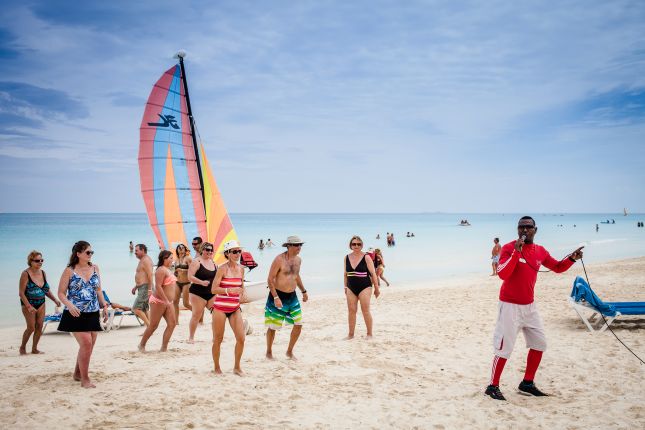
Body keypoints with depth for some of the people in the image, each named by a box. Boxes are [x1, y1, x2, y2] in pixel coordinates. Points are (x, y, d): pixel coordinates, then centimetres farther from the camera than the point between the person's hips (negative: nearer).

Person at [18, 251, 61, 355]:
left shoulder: (43, 273, 6)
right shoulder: (26, 274, -13)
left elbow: (47, 290, 16)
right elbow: (21, 293, -15)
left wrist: (55, 300, 4)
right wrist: (28, 306, -23)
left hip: (41, 304, 6)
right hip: (28, 304, -6)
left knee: (39, 326, 2)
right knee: (31, 327, -6)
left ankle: (34, 348, 15)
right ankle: (22, 347, 16)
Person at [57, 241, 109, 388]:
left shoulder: (94, 268, 8)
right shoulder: (69, 271, -6)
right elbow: (61, 293, -5)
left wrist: (104, 306, 11)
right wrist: (69, 305, -22)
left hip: (93, 313, 5)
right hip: (76, 314, -5)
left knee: (89, 345, 9)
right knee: (86, 344, -13)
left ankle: (77, 373, 30)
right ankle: (85, 380, -2)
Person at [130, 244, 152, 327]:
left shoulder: (146, 260, -13)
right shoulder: (142, 260, 19)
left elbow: (150, 275, -22)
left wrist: (150, 289, -27)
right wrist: (136, 286, 24)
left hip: (145, 288, -11)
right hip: (142, 288, 11)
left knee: (136, 308, -12)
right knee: (144, 309, 11)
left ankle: (149, 326, -12)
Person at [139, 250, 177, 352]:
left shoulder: (168, 270, 15)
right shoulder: (161, 270, -15)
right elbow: (158, 286, -23)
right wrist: (166, 301, -25)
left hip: (167, 302, 9)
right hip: (158, 301, -9)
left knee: (172, 323, -2)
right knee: (153, 325, 0)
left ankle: (164, 348, 2)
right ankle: (142, 345, 17)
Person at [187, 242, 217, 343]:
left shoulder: (213, 262, 13)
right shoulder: (196, 262, -7)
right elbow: (190, 277, -16)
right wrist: (202, 282, -26)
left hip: (212, 293, 6)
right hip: (198, 293, -6)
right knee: (196, 315, -1)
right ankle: (191, 337, 12)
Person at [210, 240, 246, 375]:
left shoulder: (241, 268, 7)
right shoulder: (222, 269, -9)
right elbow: (213, 289, -14)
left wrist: (241, 290, 2)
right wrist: (229, 290, -26)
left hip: (235, 308, 5)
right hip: (220, 308, -5)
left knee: (241, 338, -2)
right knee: (218, 339, 5)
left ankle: (237, 367, 14)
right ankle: (216, 368, 21)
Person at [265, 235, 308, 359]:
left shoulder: (298, 260, 6)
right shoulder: (279, 259, -16)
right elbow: (270, 280, -16)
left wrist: (303, 291, 25)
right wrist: (276, 297, -23)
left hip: (292, 296, 7)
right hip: (278, 296, -6)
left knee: (298, 324, 4)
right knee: (273, 326, 3)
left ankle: (289, 351, 21)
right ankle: (269, 352, 22)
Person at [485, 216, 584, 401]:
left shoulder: (540, 251, 6)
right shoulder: (509, 248, -12)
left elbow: (558, 267, 18)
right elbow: (502, 274, -24)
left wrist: (571, 258, 0)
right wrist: (516, 252, -30)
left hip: (529, 305, 7)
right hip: (510, 305, -7)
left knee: (540, 343, 12)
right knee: (505, 348, -6)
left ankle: (527, 383, 24)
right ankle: (492, 386, 6)